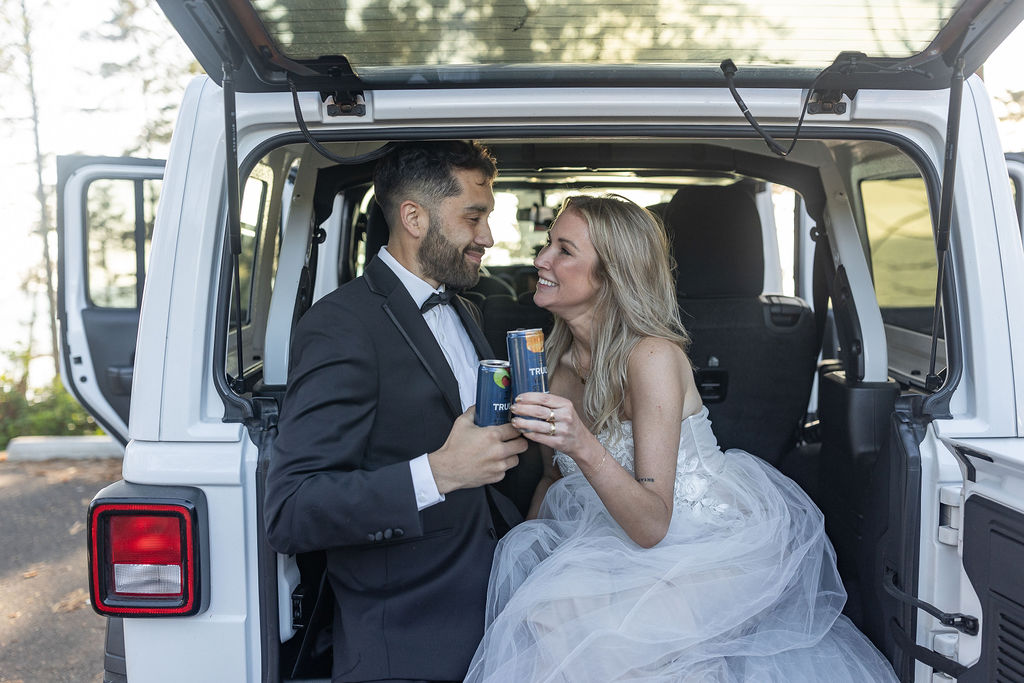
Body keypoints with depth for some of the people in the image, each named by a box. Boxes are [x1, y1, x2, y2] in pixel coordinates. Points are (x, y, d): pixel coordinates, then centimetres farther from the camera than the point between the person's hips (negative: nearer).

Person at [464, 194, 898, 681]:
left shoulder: (652, 357, -22)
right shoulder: (558, 359, 0)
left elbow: (652, 526, -25)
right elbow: (555, 478, 14)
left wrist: (583, 446, -39)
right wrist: (524, 545, -2)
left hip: (717, 548, -6)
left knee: (564, 611, -26)